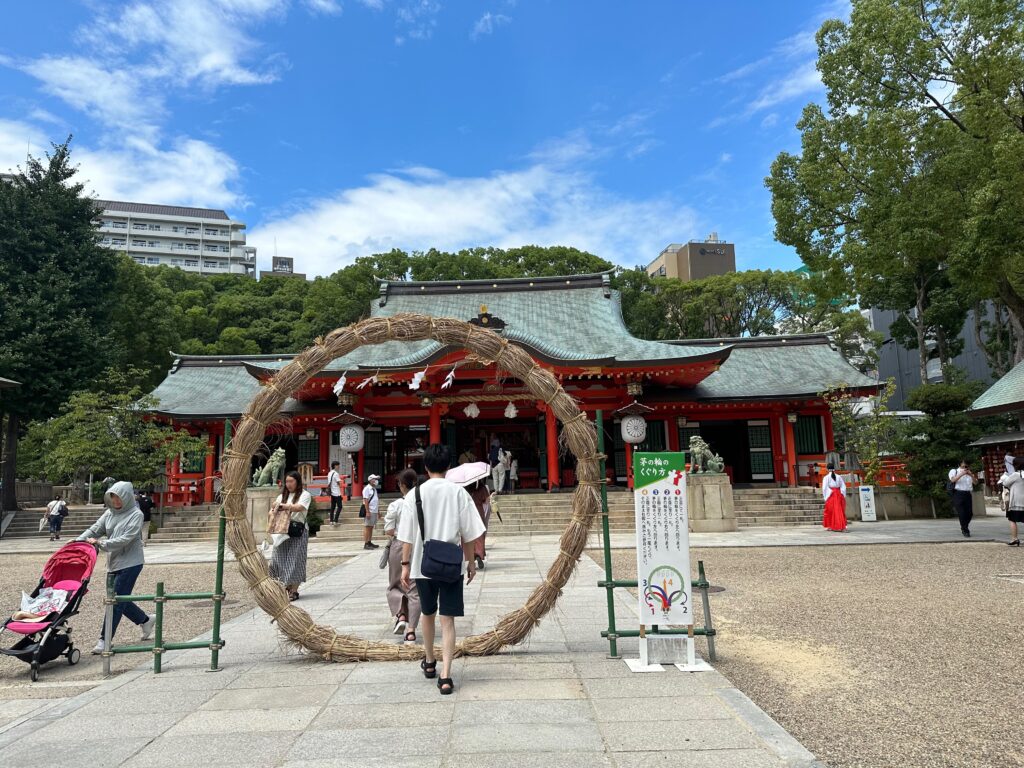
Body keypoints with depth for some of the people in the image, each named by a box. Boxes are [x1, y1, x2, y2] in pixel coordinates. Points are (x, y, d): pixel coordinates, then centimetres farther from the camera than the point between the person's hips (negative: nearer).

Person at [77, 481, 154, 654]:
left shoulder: (136, 515, -12)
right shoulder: (109, 513, 8)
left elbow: (125, 539, -20)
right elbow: (95, 529, 4)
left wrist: (100, 543, -23)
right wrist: (79, 540, -12)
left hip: (130, 563, -7)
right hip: (114, 562, 7)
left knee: (117, 601, -6)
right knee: (120, 600, 15)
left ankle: (105, 640, 2)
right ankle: (146, 620, 34)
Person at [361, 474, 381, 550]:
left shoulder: (374, 489, 15)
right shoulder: (367, 489, -11)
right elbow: (366, 501, -16)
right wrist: (367, 512, -20)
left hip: (374, 511, 8)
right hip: (369, 511, -8)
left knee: (371, 527, 12)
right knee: (367, 527, -4)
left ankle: (369, 542, 18)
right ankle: (366, 544, -1)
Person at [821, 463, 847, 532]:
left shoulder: (826, 477, -3)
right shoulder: (838, 477, 7)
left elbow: (824, 488, -7)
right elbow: (843, 487, 7)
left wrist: (825, 497, 1)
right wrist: (843, 496, 12)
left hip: (831, 495, -3)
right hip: (839, 494, 3)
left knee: (830, 511, 6)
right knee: (840, 511, 7)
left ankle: (830, 526, 8)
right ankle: (842, 526, 5)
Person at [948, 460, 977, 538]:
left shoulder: (969, 473, 21)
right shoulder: (954, 471, 6)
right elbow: (953, 480, -13)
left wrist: (971, 475, -9)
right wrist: (961, 474, -22)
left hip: (968, 494, 5)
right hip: (958, 494, -5)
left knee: (969, 513, 2)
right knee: (962, 513, -8)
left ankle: (963, 528, 27)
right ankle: (965, 531, 1)